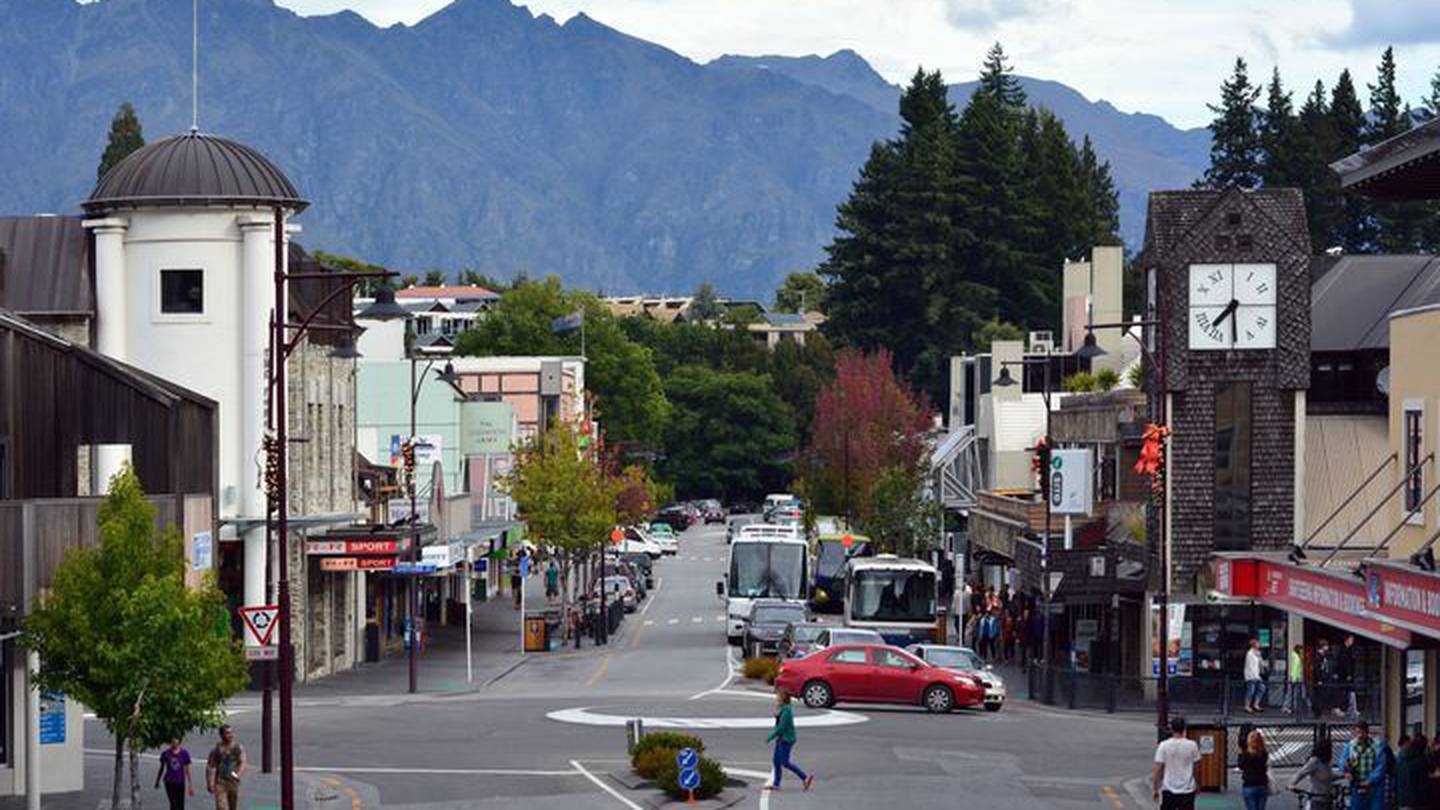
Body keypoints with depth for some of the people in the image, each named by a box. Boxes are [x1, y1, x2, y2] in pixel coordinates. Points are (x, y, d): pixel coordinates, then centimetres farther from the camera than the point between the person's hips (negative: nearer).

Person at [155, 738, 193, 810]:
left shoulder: (184, 754, -2)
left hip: (180, 782, 1)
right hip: (169, 782, -1)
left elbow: (187, 770, 1)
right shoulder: (166, 754, -1)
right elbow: (162, 768, 11)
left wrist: (190, 784, 1)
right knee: (174, 803, -13)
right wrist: (157, 781, 16)